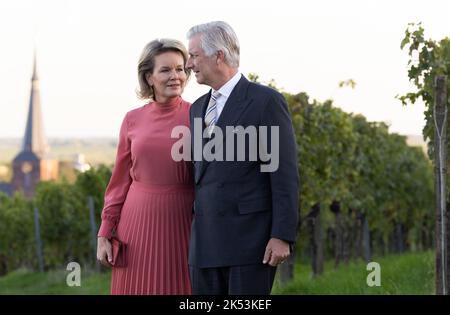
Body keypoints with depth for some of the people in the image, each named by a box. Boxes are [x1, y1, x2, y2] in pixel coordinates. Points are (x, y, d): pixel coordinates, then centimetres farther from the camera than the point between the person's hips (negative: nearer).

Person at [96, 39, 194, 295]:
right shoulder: (133, 120, 5)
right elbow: (120, 181, 10)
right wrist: (104, 234, 6)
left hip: (181, 225, -2)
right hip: (138, 225, 2)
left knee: (179, 288, 3)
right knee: (137, 286, 5)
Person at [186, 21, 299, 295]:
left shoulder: (266, 101, -4)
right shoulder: (198, 108, 18)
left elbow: (285, 175, -8)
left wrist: (282, 236, -15)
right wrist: (195, 237, 17)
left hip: (250, 238, -7)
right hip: (206, 241, 7)